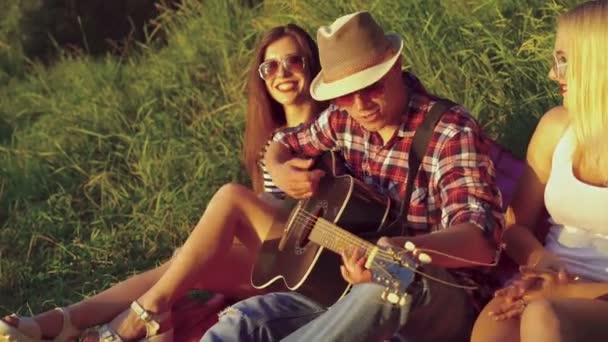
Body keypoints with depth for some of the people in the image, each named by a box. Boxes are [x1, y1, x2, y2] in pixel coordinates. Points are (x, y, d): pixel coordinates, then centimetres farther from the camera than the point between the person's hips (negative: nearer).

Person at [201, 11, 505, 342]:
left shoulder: (453, 133, -18)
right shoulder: (344, 120, 2)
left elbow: (482, 239, -31)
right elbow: (283, 144, 22)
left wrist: (400, 252, -52)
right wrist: (280, 172, -4)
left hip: (441, 295, -5)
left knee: (392, 285, -41)